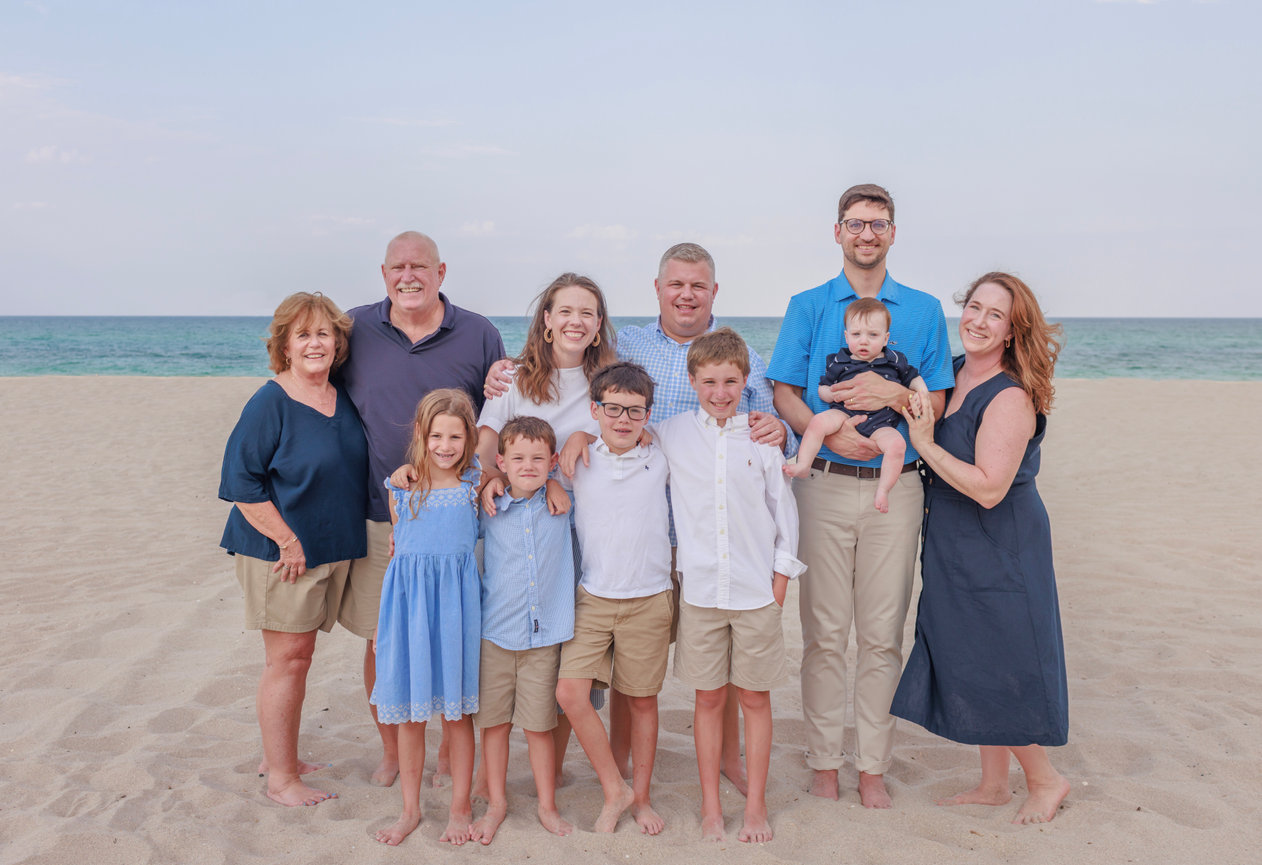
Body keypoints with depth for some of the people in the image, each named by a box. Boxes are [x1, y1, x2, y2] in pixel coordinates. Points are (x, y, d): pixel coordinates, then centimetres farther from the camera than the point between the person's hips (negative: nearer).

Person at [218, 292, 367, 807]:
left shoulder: (343, 400, 7)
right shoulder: (270, 403, -14)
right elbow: (243, 483, -16)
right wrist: (287, 541, -18)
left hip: (332, 550, 7)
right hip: (280, 552, -7)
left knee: (298, 657, 16)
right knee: (288, 658, -1)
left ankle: (281, 757, 30)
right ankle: (280, 778, 10)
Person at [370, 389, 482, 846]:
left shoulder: (476, 486, 0)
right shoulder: (402, 489, 4)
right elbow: (396, 554, 11)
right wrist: (381, 620, 13)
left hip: (454, 601, -2)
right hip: (407, 601, 2)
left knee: (456, 710, 7)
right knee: (408, 714, 10)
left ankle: (461, 807, 24)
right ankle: (410, 809, 27)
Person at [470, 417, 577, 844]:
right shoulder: (488, 511, 0)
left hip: (544, 635, 0)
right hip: (494, 634, 1)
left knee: (539, 725, 6)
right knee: (494, 722, 9)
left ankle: (547, 805, 24)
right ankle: (496, 803, 27)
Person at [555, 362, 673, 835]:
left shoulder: (661, 461, 0)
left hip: (649, 600, 0)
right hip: (592, 598, 1)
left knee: (642, 700, 8)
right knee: (570, 693, -11)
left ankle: (641, 796, 28)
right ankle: (614, 789, 8)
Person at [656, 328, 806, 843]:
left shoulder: (763, 435, -1)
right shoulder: (671, 435, 2)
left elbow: (783, 507, 5)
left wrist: (782, 571, 3)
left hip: (756, 588, 0)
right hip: (700, 588, 1)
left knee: (755, 699, 9)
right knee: (709, 699, 9)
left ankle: (756, 806, 23)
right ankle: (711, 807, 23)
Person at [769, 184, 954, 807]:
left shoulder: (923, 311, 11)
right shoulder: (807, 307, 10)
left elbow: (937, 404, 8)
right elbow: (785, 395, 3)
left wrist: (893, 394, -13)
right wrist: (832, 434, -15)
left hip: (894, 485, 1)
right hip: (823, 484, 0)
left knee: (882, 634, 4)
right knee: (824, 632, 2)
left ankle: (873, 766, 16)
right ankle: (824, 761, 15)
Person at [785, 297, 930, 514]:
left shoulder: (895, 360, 13)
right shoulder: (839, 362, 10)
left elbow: (912, 378, 25)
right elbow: (822, 389, 14)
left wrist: (922, 391, 5)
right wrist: (830, 393, -9)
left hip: (881, 423, 0)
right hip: (846, 413, 0)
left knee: (896, 443, -29)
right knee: (818, 421, -28)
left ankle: (883, 490, -19)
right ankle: (803, 465, -23)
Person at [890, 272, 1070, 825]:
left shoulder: (1010, 397, -19)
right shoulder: (952, 375, 5)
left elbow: (989, 488, -26)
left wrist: (925, 444, -22)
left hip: (1001, 555, -8)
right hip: (956, 552, 8)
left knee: (999, 671, 3)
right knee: (973, 669, 15)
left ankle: (1045, 779, 26)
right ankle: (992, 784, 30)